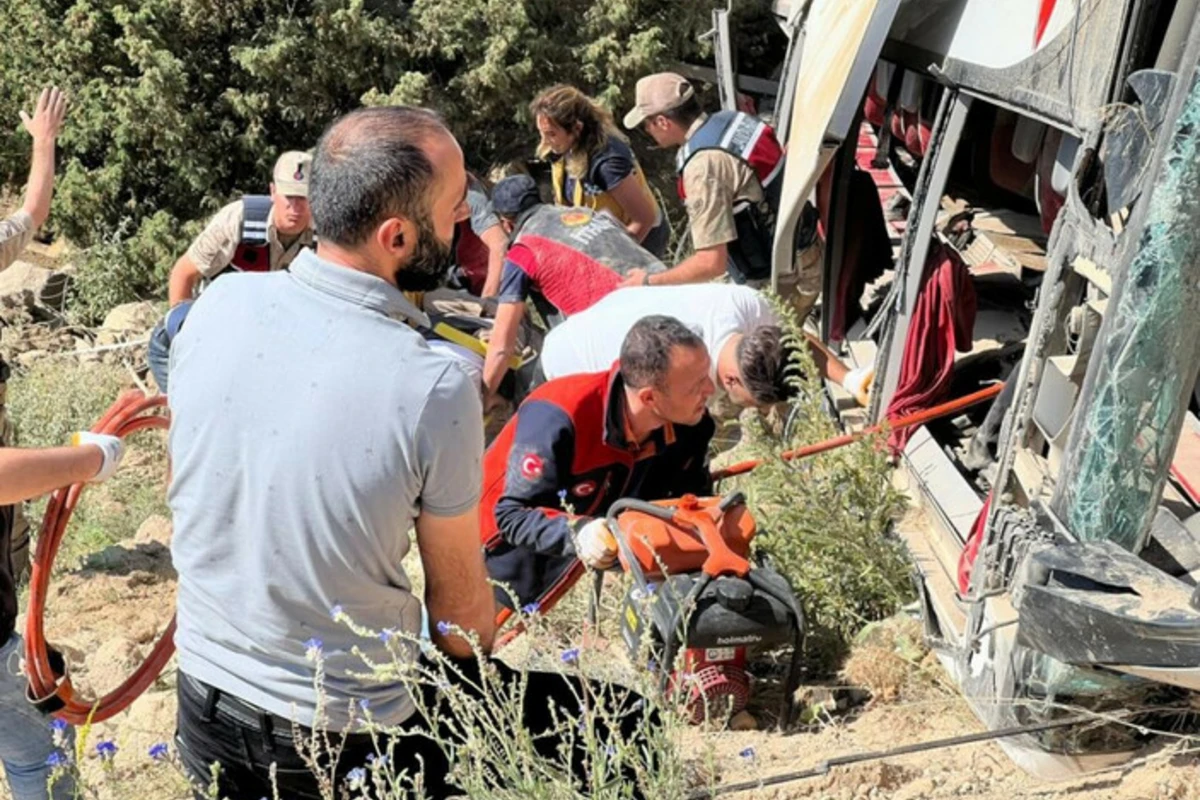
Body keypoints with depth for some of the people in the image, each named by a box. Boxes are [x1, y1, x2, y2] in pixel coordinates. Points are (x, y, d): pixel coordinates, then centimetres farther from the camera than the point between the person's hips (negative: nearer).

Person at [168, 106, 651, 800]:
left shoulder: (219, 303, -11)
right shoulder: (432, 387, -26)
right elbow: (464, 624, -12)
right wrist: (472, 658, 11)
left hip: (203, 714, 6)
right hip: (347, 742, -5)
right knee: (620, 723, 6)